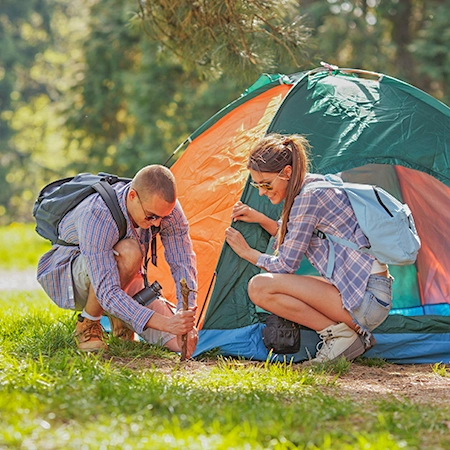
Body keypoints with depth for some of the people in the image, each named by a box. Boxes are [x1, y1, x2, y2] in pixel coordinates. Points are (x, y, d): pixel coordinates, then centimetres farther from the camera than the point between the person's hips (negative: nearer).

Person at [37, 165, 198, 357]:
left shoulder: (165, 206, -22)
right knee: (127, 253, -39)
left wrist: (188, 321, -29)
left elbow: (183, 264, -15)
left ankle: (119, 317, 15)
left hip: (123, 279, 5)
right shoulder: (97, 216, -39)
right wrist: (163, 323, -51)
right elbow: (107, 292, -43)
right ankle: (87, 324, -16)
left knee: (179, 341, -13)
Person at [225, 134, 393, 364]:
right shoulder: (314, 184, 13)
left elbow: (286, 265, -11)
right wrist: (259, 219, 16)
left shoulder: (309, 196, -15)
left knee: (260, 287, -17)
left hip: (365, 298, -10)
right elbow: (296, 240, 28)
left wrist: (248, 252, 5)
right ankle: (353, 332, 10)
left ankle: (338, 334, -11)